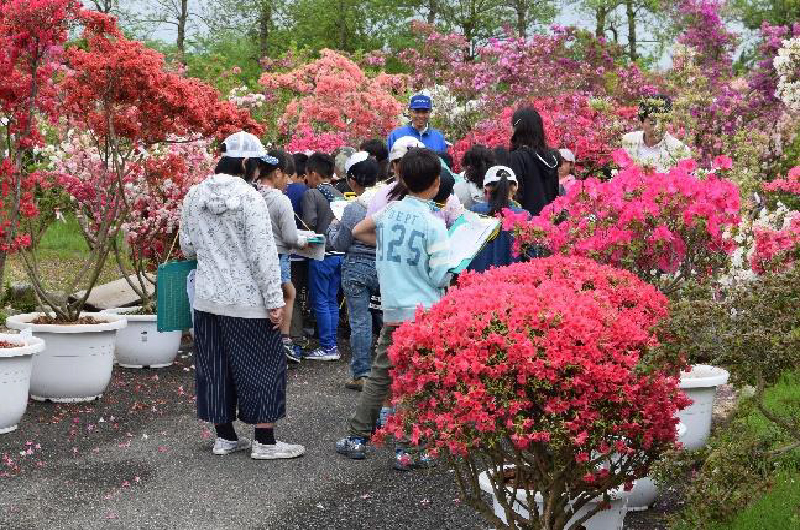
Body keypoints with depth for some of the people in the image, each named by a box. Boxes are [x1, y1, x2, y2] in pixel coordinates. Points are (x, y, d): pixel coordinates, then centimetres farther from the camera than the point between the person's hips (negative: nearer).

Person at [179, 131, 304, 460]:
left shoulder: (194, 196, 3)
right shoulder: (249, 197, -16)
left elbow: (187, 248, 12)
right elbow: (263, 253, -17)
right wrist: (274, 301, -14)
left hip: (207, 298, 6)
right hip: (247, 301, -6)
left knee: (215, 367, 13)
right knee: (262, 366, 4)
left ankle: (225, 437, 23)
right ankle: (265, 442, 8)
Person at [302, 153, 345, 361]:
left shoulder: (311, 194, -9)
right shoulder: (339, 195, 9)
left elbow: (311, 223, -17)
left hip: (322, 253, -6)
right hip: (340, 253, 6)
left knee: (321, 302, 0)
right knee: (332, 300, 12)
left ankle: (327, 347, 0)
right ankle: (333, 345, 14)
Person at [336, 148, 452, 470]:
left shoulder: (390, 211, 2)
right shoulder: (434, 224, -13)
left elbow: (358, 231, 20)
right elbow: (441, 278, -12)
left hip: (392, 311, 5)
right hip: (425, 313, -5)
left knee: (380, 375, 15)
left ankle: (356, 437, 19)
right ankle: (407, 449, 6)